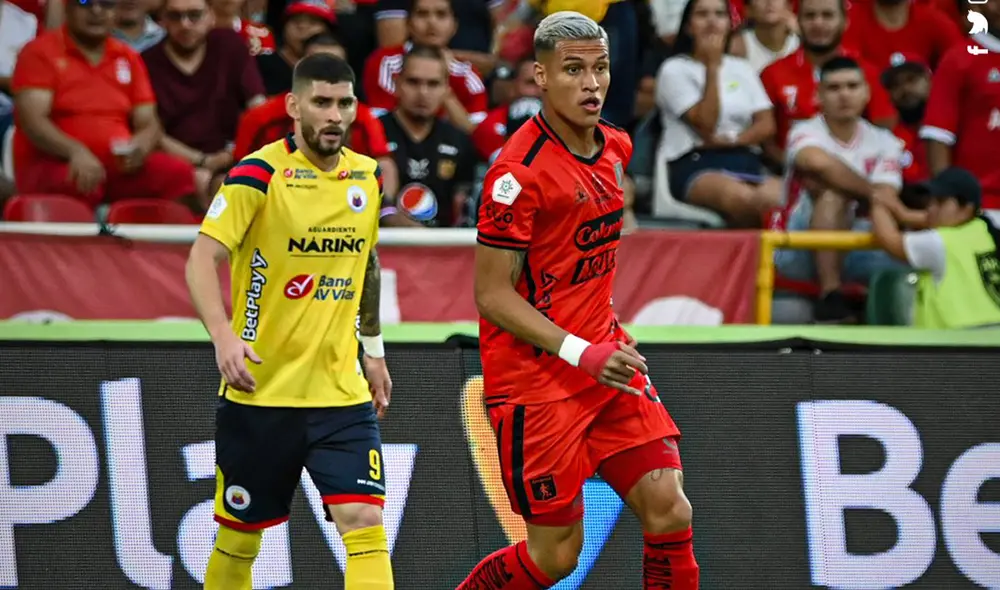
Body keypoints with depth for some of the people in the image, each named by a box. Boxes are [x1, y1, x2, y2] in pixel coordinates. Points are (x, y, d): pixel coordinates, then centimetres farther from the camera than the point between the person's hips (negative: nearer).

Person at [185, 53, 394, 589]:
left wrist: (374, 350, 27)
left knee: (365, 523, -13)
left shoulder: (366, 177, 7)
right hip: (258, 392, -4)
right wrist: (223, 336, -33)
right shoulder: (260, 174, -10)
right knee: (239, 539, 7)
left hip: (341, 391, 4)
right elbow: (202, 258, -17)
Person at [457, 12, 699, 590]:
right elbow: (492, 294, -17)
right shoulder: (520, 169, -18)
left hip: (605, 358, 7)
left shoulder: (616, 146, 7)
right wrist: (582, 353, -25)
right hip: (536, 379, -7)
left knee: (669, 510, -5)